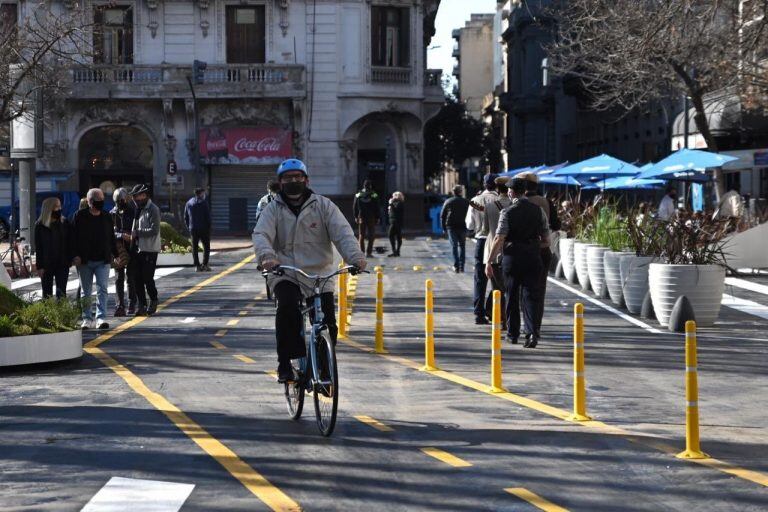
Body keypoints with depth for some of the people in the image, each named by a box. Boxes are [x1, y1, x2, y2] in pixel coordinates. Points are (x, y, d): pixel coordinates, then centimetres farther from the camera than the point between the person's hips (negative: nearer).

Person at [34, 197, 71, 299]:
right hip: (47, 265, -1)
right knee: (47, 294, 5)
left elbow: (69, 243, 5)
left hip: (62, 264, 1)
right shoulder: (40, 226, -2)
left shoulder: (65, 223, 4)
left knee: (61, 293, 0)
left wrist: (69, 260, -4)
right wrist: (40, 266, -8)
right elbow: (38, 248, -3)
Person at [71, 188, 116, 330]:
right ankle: (87, 318, 15)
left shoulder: (106, 217, 8)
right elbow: (74, 237, -3)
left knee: (102, 289, -9)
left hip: (103, 261, 1)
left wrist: (115, 254, 12)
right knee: (86, 291, 7)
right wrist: (75, 255, -11)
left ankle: (101, 318, -11)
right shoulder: (80, 216, -1)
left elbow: (112, 238, 15)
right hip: (84, 261, -1)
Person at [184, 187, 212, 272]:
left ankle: (197, 265, 3)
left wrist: (188, 228, 16)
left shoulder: (189, 203, 10)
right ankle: (204, 264, -4)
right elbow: (208, 216, -10)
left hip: (193, 229, 4)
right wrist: (209, 227, -2)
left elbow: (185, 217, 12)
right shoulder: (203, 202, -7)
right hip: (203, 228, -4)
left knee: (195, 247, 7)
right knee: (206, 246, 4)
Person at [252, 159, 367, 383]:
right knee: (288, 307, -30)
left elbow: (342, 232, -7)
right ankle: (285, 364, -19)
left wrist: (355, 257, -26)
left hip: (319, 274, 1)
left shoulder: (323, 205, 4)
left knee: (328, 322, -8)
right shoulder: (273, 209, 6)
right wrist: (267, 256, -33)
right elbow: (261, 234, -10)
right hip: (285, 275, -1)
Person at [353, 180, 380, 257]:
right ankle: (368, 252, -3)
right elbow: (377, 208, -6)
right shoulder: (374, 195, -8)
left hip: (361, 218, 3)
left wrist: (356, 217, 11)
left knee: (362, 235, 10)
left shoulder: (358, 195, 0)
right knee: (371, 236, 3)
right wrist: (377, 218, 1)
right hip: (371, 218, -3)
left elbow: (354, 207, 4)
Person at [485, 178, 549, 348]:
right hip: (533, 256, 2)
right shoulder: (538, 210, 2)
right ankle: (532, 333, -15)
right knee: (531, 295, 2)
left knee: (512, 295, 12)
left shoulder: (507, 212, -9)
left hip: (512, 257, -2)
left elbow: (499, 239, -15)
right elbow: (546, 235, 7)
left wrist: (489, 261, -12)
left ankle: (512, 333, 20)